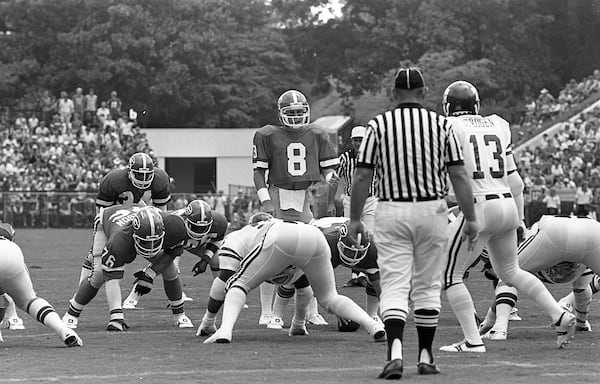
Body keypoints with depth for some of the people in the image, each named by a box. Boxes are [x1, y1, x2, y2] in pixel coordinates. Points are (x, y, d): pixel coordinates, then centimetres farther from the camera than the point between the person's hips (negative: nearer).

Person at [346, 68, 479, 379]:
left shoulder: (378, 125, -2)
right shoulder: (440, 124, 0)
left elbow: (362, 176, -3)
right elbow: (458, 175, -2)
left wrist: (354, 219, 5)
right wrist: (470, 218, 4)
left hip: (391, 213, -1)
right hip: (431, 210, 1)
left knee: (394, 287, -3)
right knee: (427, 286, 14)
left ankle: (395, 353, -22)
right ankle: (425, 357, 17)